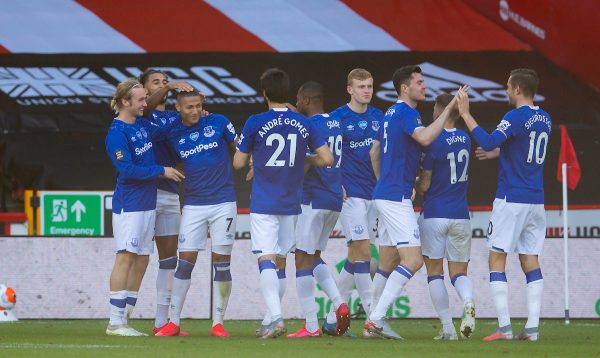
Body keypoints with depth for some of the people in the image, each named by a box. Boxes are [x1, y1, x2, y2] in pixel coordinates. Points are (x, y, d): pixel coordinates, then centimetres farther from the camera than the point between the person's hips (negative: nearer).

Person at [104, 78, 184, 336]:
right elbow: (127, 169, -18)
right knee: (126, 257, -9)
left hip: (147, 203, 9)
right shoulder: (117, 133, -13)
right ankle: (115, 322, -8)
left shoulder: (142, 125, 12)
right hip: (129, 205, -9)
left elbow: (163, 131, 27)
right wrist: (161, 171, -14)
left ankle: (122, 320, 12)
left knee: (141, 260, 8)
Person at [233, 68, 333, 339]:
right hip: (291, 204, 4)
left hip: (263, 205, -4)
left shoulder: (255, 123, -8)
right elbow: (327, 159, 1)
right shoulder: (304, 124, 1)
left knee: (266, 260, -8)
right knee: (280, 260, 15)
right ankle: (271, 318, 17)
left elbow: (238, 163, 0)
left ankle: (276, 319, -22)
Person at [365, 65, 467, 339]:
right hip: (396, 197, -10)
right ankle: (376, 317, -18)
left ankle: (375, 320, 9)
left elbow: (374, 152, 26)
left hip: (385, 194, 10)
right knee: (413, 260, -13)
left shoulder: (392, 113, 17)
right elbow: (425, 137, -32)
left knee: (387, 264, 11)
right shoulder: (405, 113, -13)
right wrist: (449, 109, -27)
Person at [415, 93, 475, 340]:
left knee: (434, 271, 6)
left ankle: (447, 328, -1)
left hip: (434, 214, -4)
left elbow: (424, 185, -10)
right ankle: (468, 304, -22)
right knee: (459, 271, 10)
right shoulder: (466, 140, 5)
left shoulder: (433, 142, -13)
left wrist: (414, 186, 12)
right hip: (460, 215, 5)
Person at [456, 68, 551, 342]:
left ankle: (504, 327, -10)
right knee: (530, 261, 8)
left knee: (497, 259, -2)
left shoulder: (516, 117, -13)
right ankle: (532, 327, 0)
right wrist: (497, 152, 38)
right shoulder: (545, 120, 11)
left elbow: (489, 142, -24)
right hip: (536, 201, 7)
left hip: (511, 199, -7)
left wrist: (466, 114, -16)